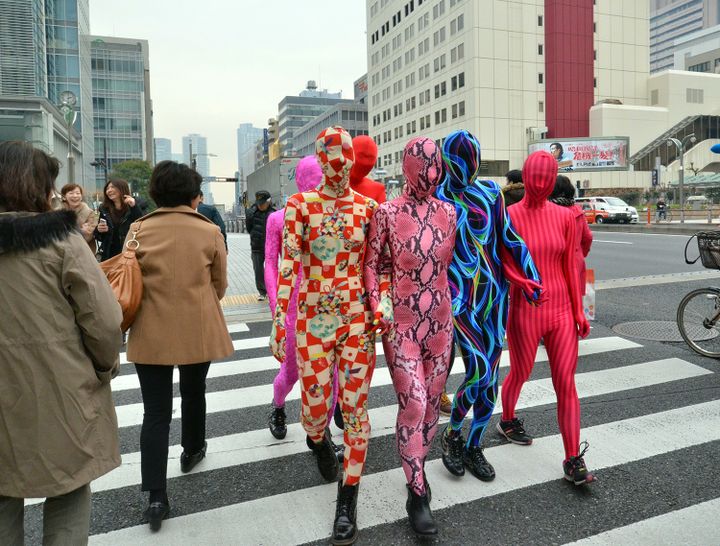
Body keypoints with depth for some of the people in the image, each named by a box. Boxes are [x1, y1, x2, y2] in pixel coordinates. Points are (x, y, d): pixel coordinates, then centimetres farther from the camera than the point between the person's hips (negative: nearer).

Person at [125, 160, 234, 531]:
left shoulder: (139, 229, -3)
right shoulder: (209, 231, -6)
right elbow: (220, 284, 3)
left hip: (151, 331, 0)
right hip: (198, 330, 0)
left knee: (156, 411, 4)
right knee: (193, 392, 24)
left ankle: (156, 497, 3)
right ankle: (192, 451, 43)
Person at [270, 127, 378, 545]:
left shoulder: (368, 207, 2)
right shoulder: (301, 205, -3)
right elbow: (288, 266, -7)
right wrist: (279, 322, -10)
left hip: (358, 318, 1)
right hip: (314, 319, -1)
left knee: (355, 407, 3)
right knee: (315, 408, 6)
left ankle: (348, 502, 20)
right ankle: (320, 441, 47)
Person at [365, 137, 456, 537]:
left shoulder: (449, 212, 4)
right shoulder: (387, 212, -7)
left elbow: (450, 263, 13)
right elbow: (371, 264, -1)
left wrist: (454, 305, 15)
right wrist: (378, 307, -10)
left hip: (441, 320, 4)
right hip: (401, 322, -4)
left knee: (433, 401, 13)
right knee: (413, 405, -5)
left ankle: (418, 466, 35)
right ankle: (418, 494, 12)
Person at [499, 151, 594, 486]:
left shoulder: (564, 216, 3)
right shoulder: (510, 216, -7)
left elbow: (569, 266, 6)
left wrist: (579, 310, 6)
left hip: (561, 310, 3)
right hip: (524, 310, -3)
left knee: (566, 383, 2)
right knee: (520, 374, 16)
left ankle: (573, 461, 10)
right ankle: (507, 421, 45)